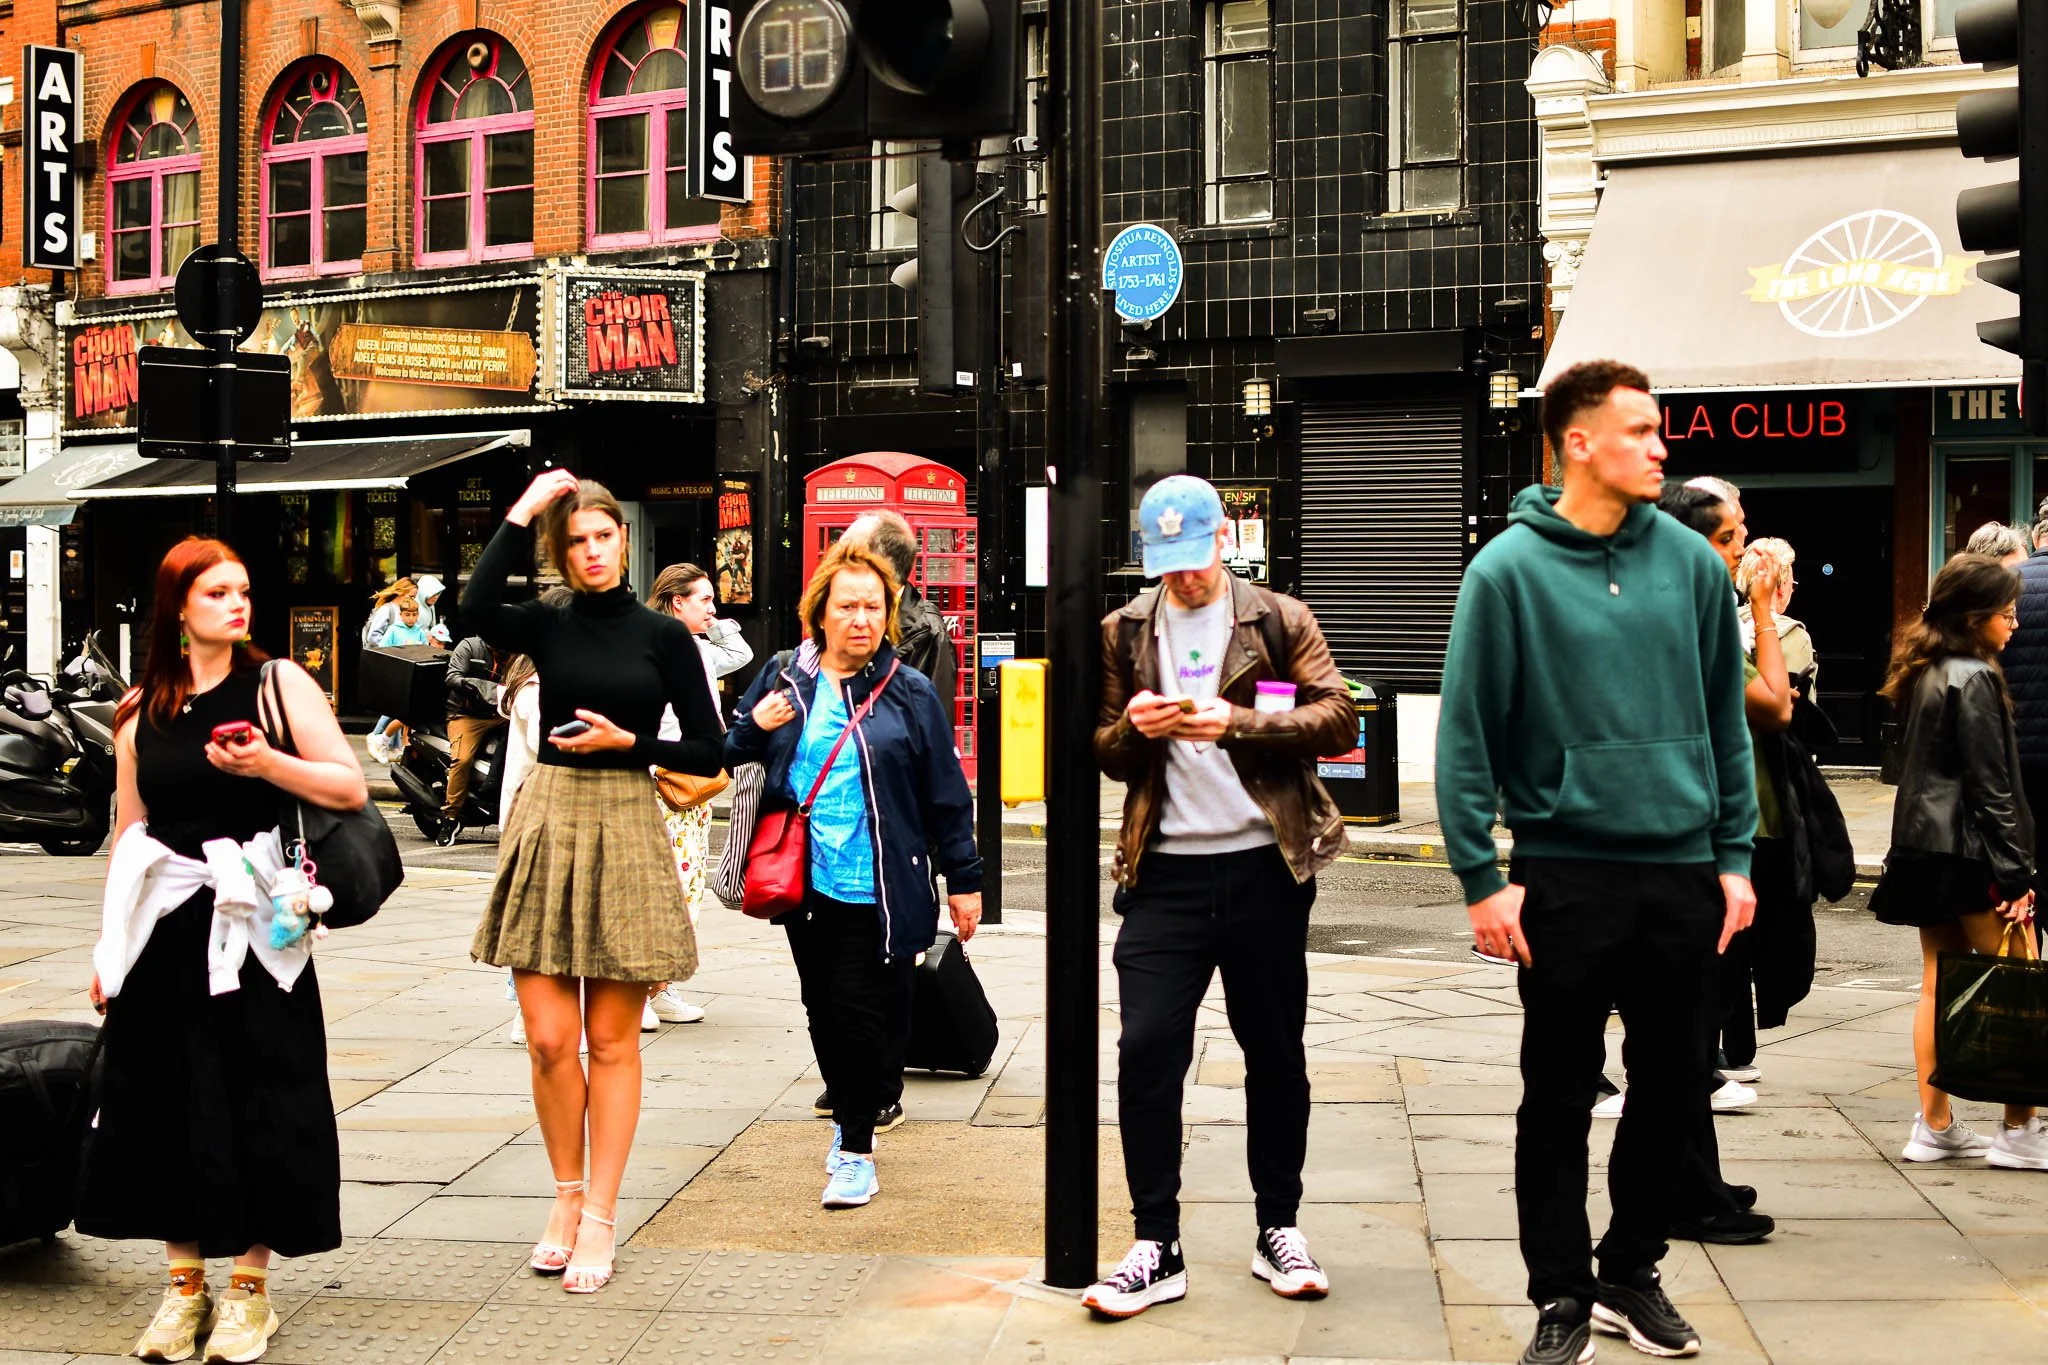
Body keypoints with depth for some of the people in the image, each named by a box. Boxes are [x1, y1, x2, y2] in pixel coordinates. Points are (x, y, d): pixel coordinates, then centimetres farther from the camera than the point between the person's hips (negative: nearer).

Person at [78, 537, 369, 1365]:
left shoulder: (279, 686, 1)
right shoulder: (140, 712, 8)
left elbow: (351, 789, -4)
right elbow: (128, 833, 11)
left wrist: (267, 764, -18)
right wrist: (109, 942, 10)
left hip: (252, 926, -2)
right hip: (163, 930, 2)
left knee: (257, 1099, 1)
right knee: (165, 1099, 5)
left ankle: (249, 1286, 13)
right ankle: (184, 1282, 19)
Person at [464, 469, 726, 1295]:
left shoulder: (662, 635, 2)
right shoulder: (547, 627, 4)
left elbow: (707, 753, 3)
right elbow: (475, 609, -19)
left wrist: (626, 741, -10)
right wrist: (522, 511, -15)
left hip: (624, 828, -1)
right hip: (546, 823, 1)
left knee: (611, 1039, 3)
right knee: (548, 1038, 2)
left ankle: (598, 1218, 10)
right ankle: (566, 1197, 21)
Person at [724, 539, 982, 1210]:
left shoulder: (909, 692, -1)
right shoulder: (783, 677, 6)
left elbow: (945, 794, 2)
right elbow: (730, 755, 17)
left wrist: (964, 878, 2)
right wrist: (754, 728, -6)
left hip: (877, 890, -4)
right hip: (803, 882, 4)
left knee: (861, 1012, -4)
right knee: (823, 1009, 13)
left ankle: (856, 1151, 6)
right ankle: (847, 1121, 32)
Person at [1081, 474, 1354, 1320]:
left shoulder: (1278, 620, 3)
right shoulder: (1124, 633, 9)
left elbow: (1337, 720, -5)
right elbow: (1102, 750, 12)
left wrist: (1238, 721, -19)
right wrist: (1134, 728, -11)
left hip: (1264, 867, -1)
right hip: (1165, 871, 1)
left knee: (1275, 1053, 8)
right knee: (1146, 1050, -6)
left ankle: (1278, 1232, 23)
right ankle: (1157, 1248, 4)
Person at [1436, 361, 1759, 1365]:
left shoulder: (1691, 562, 5)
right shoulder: (1509, 571, -7)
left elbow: (1725, 719, 10)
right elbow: (1465, 735, -7)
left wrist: (1734, 855, 7)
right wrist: (1482, 877, -11)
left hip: (1683, 871, 4)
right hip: (1566, 874, -4)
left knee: (1673, 1085, 12)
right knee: (1560, 1097, 5)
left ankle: (1631, 1272, 31)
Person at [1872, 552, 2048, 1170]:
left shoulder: (1923, 675, 12)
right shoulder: (1973, 679, -14)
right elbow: (1991, 783, -16)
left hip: (1923, 846, 9)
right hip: (1969, 852, -9)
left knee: (1939, 984, 11)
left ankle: (1934, 1126, 14)